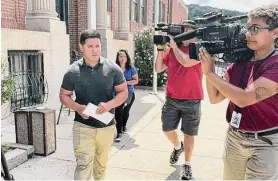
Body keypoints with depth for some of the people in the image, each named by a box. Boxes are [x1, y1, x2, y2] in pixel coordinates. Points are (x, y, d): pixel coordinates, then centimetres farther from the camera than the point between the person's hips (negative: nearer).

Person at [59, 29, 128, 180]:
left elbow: (123, 92, 0)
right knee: (83, 164, -8)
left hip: (107, 126, 2)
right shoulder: (73, 71, -6)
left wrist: (109, 104, -19)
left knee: (101, 164, 21)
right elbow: (64, 95, 4)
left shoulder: (112, 68, -5)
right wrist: (77, 107, -17)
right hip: (83, 126, -2)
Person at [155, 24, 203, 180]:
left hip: (192, 101, -4)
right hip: (171, 99, 4)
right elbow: (158, 69, 4)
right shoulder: (172, 49, 5)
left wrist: (174, 45, -14)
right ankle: (178, 147, 43)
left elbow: (186, 62, -26)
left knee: (188, 134, 7)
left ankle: (187, 165, 23)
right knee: (167, 129, 10)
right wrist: (160, 49, -7)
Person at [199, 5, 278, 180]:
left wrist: (210, 72, -20)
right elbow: (215, 98, 1)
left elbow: (244, 99, -27)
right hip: (234, 137, 6)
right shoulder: (239, 62, 1)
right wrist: (207, 69, -13)